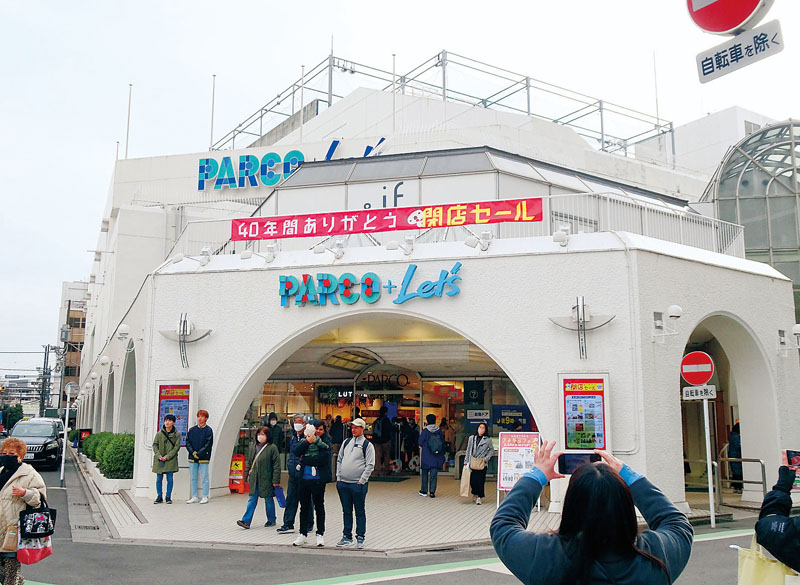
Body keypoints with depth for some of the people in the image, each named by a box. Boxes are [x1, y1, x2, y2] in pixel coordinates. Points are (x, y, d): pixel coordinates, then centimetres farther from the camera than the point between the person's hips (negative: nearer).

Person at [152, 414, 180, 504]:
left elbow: (176, 447, -3)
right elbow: (155, 445, 4)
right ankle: (159, 497, 14)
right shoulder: (159, 434, 4)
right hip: (159, 460, 2)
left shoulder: (177, 434, 0)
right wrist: (159, 455, -11)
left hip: (171, 459, -2)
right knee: (159, 479, 4)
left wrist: (167, 456, -13)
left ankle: (168, 497, 9)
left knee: (169, 479, 0)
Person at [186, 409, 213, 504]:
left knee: (204, 478, -2)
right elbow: (187, 443, 8)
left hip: (203, 458, -4)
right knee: (193, 478, 7)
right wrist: (193, 452, -7)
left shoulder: (208, 430, -1)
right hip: (192, 458, 4)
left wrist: (199, 454, -13)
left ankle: (205, 497, 5)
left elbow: (208, 445, -7)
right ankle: (194, 497, 15)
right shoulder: (192, 430, 10)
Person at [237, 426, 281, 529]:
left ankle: (271, 520, 21)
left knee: (268, 499, 7)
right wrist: (248, 476, 13)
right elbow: (249, 463, 18)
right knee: (252, 499, 3)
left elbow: (276, 465, -9)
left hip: (266, 479, -4)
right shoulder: (253, 448, 9)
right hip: (254, 479, 5)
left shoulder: (272, 448, -8)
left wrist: (276, 480, -12)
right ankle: (246, 521, 0)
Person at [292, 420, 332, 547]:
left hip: (318, 480, -3)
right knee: (304, 507, 11)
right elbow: (296, 452, -7)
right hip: (304, 478, 3)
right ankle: (303, 534, 21)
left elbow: (321, 459, -14)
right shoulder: (305, 440, 9)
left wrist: (304, 460, -7)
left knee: (319, 507, 5)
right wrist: (307, 441, -17)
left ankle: (320, 534, 15)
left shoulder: (325, 444, -1)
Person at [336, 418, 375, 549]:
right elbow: (339, 460, 18)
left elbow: (370, 465, -7)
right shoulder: (346, 442, 13)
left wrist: (361, 481, -12)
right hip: (343, 484, 5)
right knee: (346, 511, 12)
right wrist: (338, 477, 9)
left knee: (360, 512, 2)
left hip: (358, 484, -5)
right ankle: (347, 537, 20)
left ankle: (360, 538, 11)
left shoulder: (367, 445, -3)